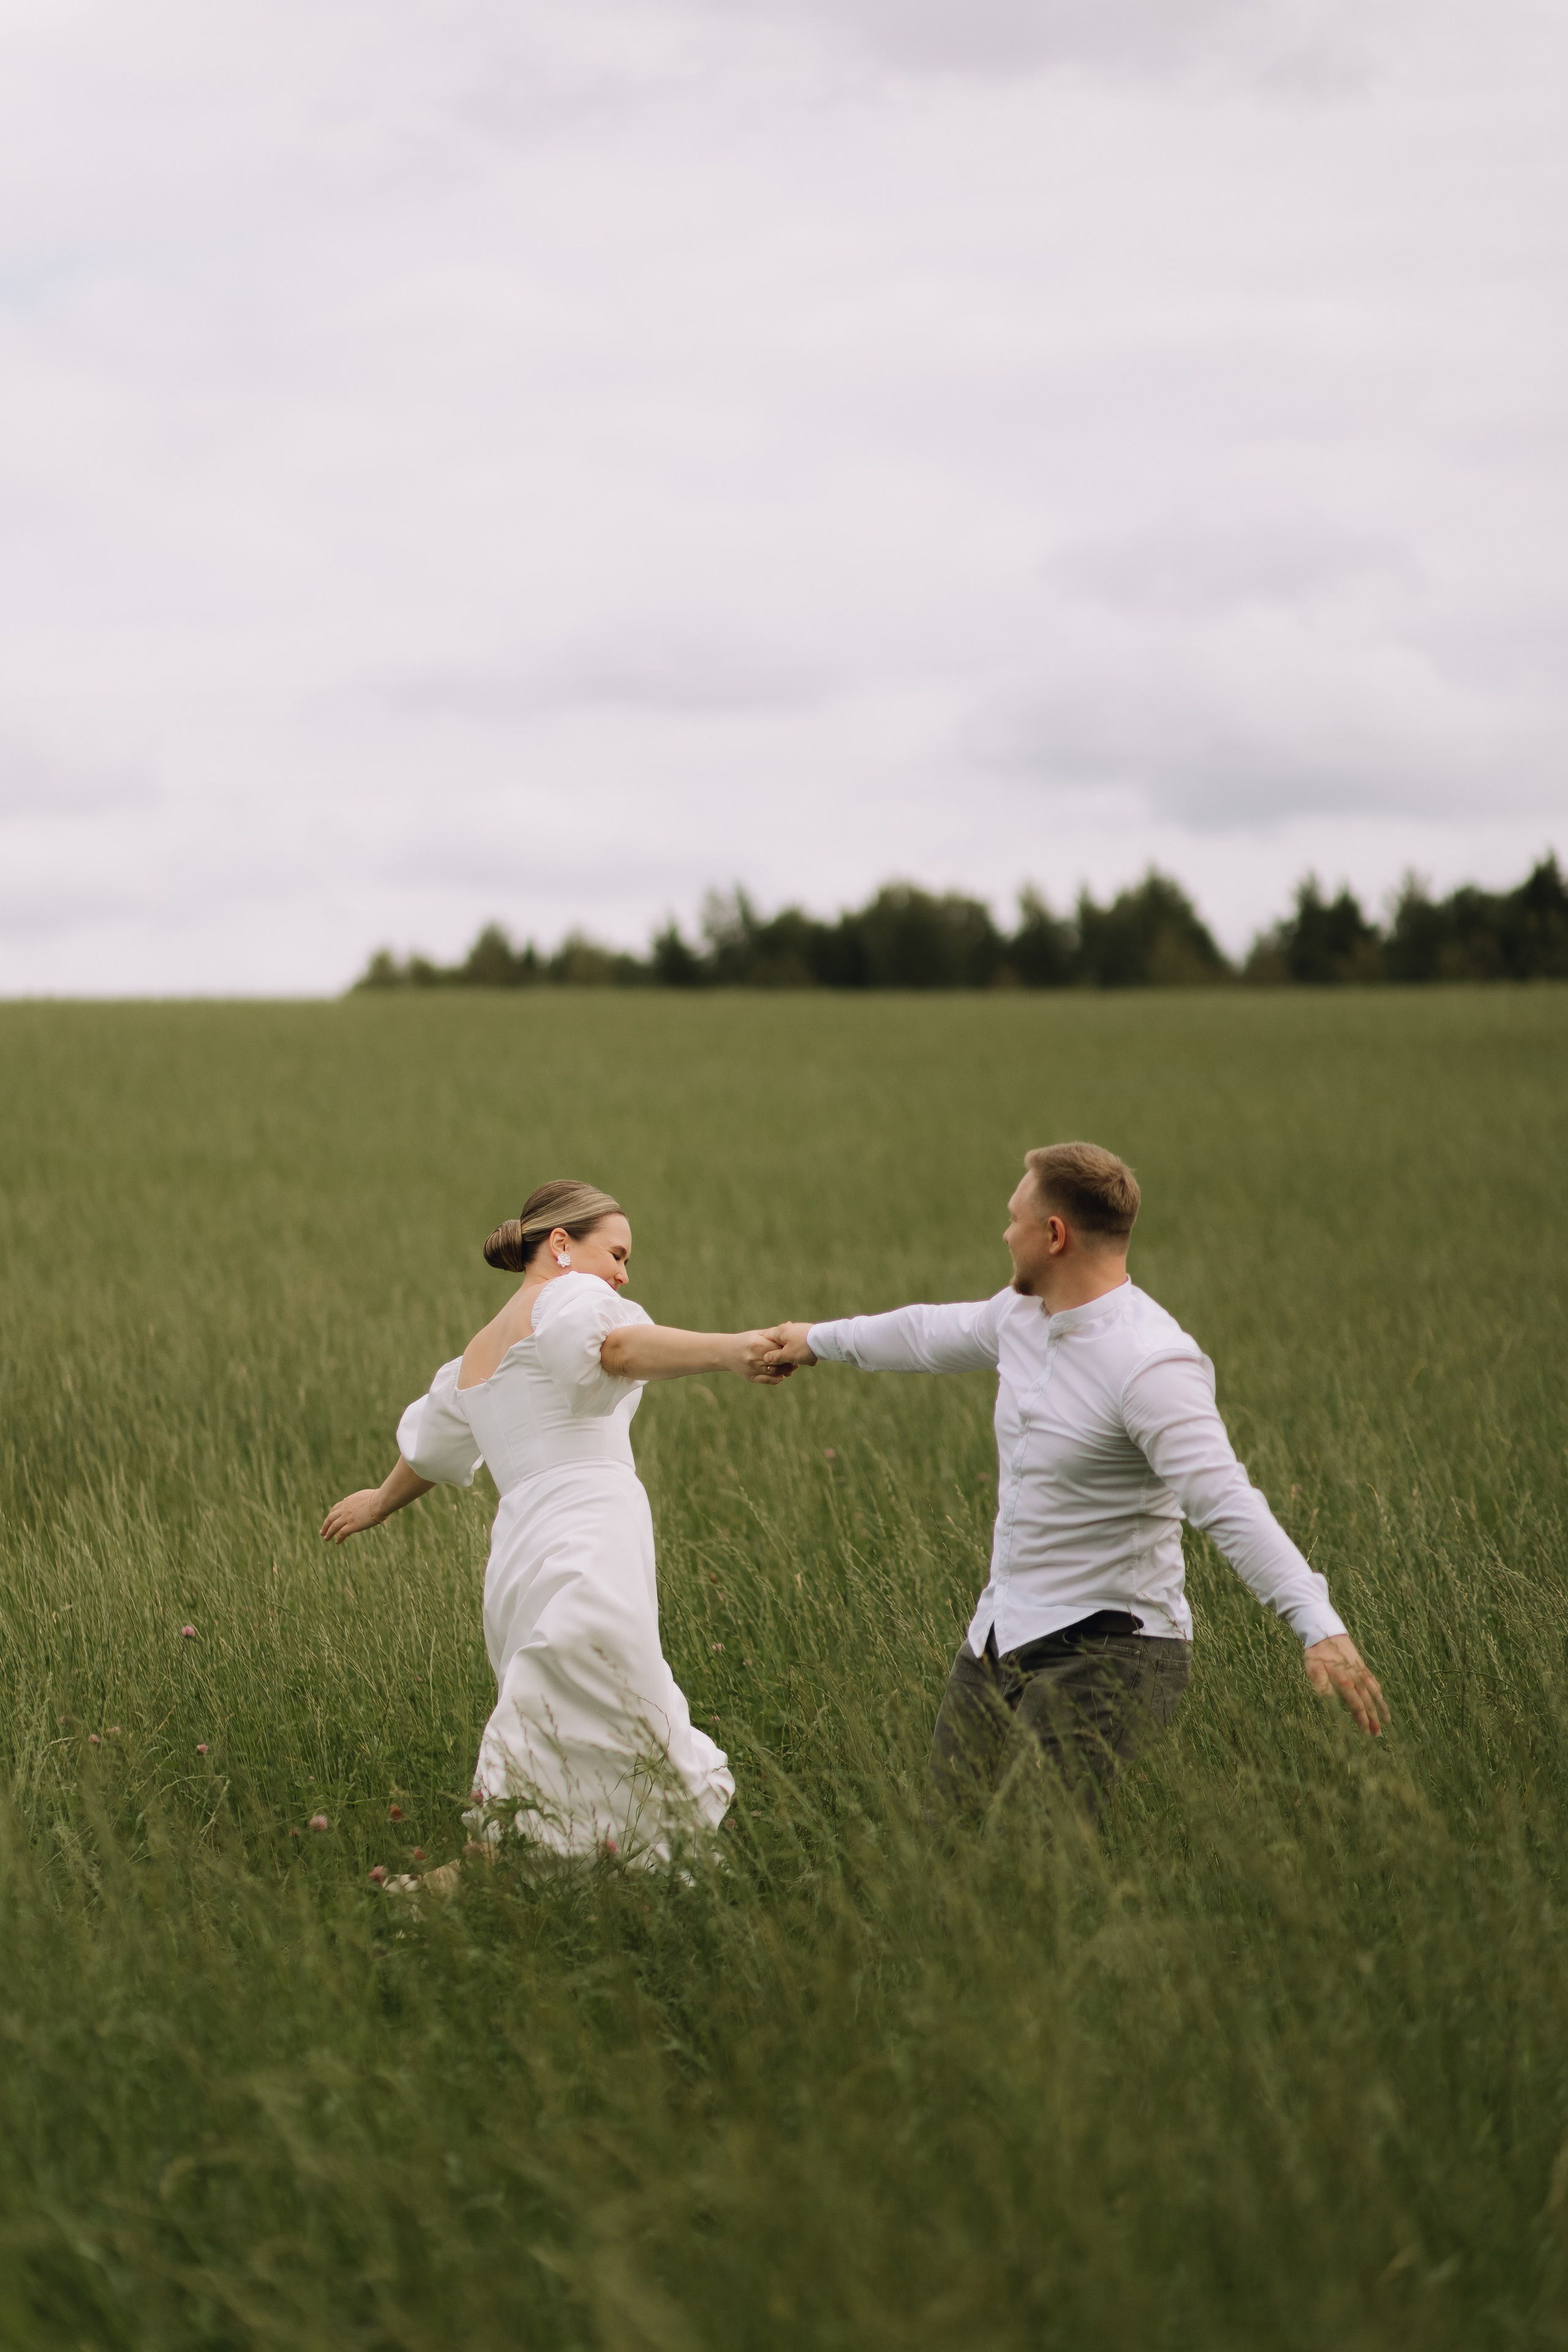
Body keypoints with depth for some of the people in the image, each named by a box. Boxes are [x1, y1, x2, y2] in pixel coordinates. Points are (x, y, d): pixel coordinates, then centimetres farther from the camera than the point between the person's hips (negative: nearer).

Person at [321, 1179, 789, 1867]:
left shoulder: (473, 1359, 29)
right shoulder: (566, 1297, 3)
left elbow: (426, 1450, 46)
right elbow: (619, 1346, -20)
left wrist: (381, 1501, 67)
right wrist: (729, 1350, -36)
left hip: (515, 1564, 9)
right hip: (585, 1554, -9)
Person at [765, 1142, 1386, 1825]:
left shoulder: (1151, 1362, -22)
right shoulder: (1023, 1314, 7)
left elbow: (1227, 1505, -31)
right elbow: (935, 1333, 29)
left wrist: (1320, 1626, -43)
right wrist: (821, 1340, 46)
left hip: (1106, 1652, -9)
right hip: (996, 1640, 9)